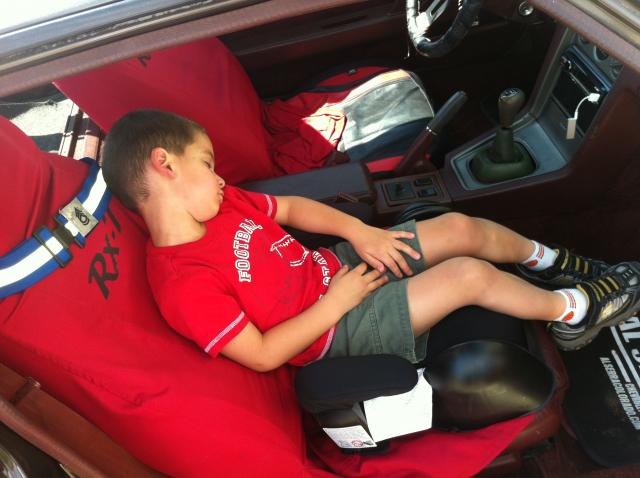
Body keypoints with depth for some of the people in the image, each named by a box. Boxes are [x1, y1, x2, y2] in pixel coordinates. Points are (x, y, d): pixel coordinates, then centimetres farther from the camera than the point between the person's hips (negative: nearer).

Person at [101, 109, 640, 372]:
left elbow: (289, 208, 6)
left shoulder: (220, 205, -2)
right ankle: (575, 309, 14)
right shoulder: (184, 285, -26)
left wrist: (359, 232, -6)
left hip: (336, 267, 8)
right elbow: (261, 355, -24)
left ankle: (547, 260, 28)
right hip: (332, 326, -7)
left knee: (460, 228, 0)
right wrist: (333, 304, -20)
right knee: (470, 275, -14)